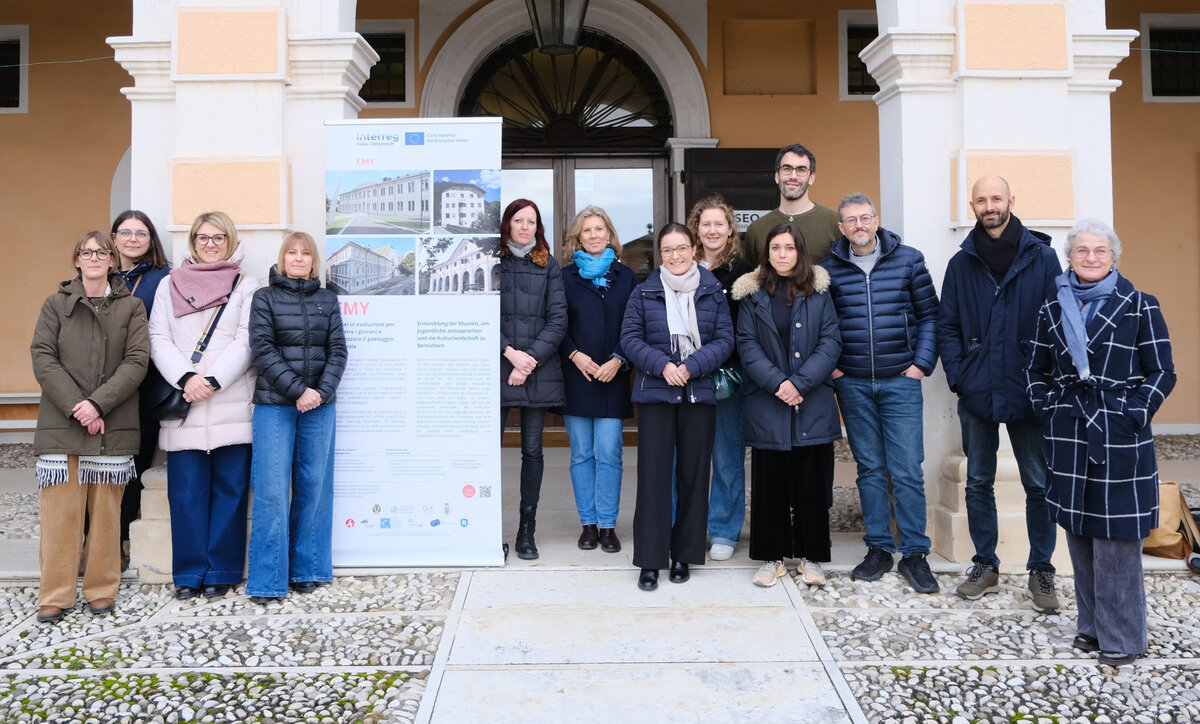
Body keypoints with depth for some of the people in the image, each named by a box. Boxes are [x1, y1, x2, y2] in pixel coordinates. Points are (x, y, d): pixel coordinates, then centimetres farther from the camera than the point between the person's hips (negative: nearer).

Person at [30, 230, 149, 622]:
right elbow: (42, 358, 1)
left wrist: (98, 403, -13)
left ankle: (102, 590, 15)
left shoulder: (131, 306, 8)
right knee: (60, 509, 0)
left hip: (113, 425, 0)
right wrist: (75, 406, -12)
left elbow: (137, 361, -2)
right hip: (61, 424, 0)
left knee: (106, 508, 4)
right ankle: (55, 595, 10)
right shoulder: (56, 304, 10)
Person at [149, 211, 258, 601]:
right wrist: (186, 378, -11)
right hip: (183, 405, 1)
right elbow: (158, 340, 5)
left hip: (231, 405, -1)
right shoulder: (170, 285, 15)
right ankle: (189, 573, 10)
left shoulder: (246, 286, 10)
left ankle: (221, 571, 9)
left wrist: (213, 380, -13)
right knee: (186, 491, 1)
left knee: (229, 489, 0)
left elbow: (246, 342, -1)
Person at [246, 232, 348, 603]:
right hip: (275, 405, -2)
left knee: (314, 488, 5)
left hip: (320, 405, 2)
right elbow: (263, 350, -5)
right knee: (272, 492, -4)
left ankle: (306, 569, 16)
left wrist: (322, 392, -11)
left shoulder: (328, 300, 11)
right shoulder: (265, 297, 5)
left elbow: (338, 351, 5)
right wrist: (298, 391, -14)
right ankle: (267, 580, 3)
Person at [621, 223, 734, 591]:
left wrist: (691, 367, -14)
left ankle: (684, 554, 20)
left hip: (700, 394, 1)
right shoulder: (644, 292, 5)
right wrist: (662, 365, -15)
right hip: (655, 393, -1)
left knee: (694, 473, 7)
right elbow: (630, 338, 0)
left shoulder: (713, 292, 5)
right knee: (653, 474, -2)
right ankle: (650, 559, 6)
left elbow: (725, 339, 0)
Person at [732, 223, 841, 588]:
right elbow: (747, 345, -1)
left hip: (813, 404, 0)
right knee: (769, 482, 5)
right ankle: (771, 556, 17)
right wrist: (777, 383, -14)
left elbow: (831, 342, -1)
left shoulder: (818, 291, 6)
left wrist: (800, 383, -13)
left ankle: (811, 557, 18)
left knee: (812, 482, 5)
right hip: (767, 405, 0)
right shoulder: (753, 294, 6)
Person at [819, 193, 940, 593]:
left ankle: (914, 554, 10)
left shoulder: (908, 260, 2)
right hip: (852, 384, 1)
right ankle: (878, 549, 19)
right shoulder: (829, 267, 4)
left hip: (900, 381, -1)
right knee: (870, 469, 9)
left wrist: (922, 362, -4)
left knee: (907, 470, -1)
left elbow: (929, 315, 5)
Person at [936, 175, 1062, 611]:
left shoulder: (1042, 257, -1)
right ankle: (985, 566, 23)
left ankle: (1041, 571, 19)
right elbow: (947, 326, 6)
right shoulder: (962, 263, 6)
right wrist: (958, 376, -5)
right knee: (978, 482, 10)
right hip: (977, 395, 2)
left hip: (1028, 394, -2)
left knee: (1039, 485, 4)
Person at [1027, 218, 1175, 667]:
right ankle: (1091, 624, 26)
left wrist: (1134, 413, -12)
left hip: (1119, 438, -4)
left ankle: (1121, 636, 13)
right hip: (1067, 436, 4)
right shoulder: (1053, 309, 9)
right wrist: (1047, 407, 3)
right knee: (1078, 533, 11)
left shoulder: (1139, 307, -1)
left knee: (1116, 536, 0)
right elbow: (1037, 368, 16)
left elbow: (1161, 372, -1)